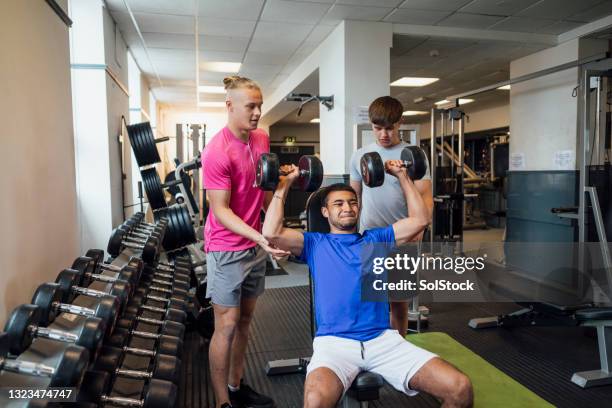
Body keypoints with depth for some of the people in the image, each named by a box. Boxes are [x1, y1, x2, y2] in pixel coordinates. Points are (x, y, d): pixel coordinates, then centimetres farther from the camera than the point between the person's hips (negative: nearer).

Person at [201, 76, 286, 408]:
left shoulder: (262, 140, 5)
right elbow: (220, 210, -19)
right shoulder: (217, 151, -19)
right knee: (227, 326, 2)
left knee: (245, 320, 17)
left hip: (256, 245, 8)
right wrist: (259, 237, -30)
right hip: (227, 250, -8)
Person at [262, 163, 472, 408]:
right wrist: (284, 185, 6)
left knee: (460, 388, -15)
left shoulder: (375, 239, 23)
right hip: (334, 342, -2)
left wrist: (402, 176, 20)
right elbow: (272, 233, 0)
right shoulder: (315, 243, 15)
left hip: (383, 339, 3)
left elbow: (420, 220, 19)